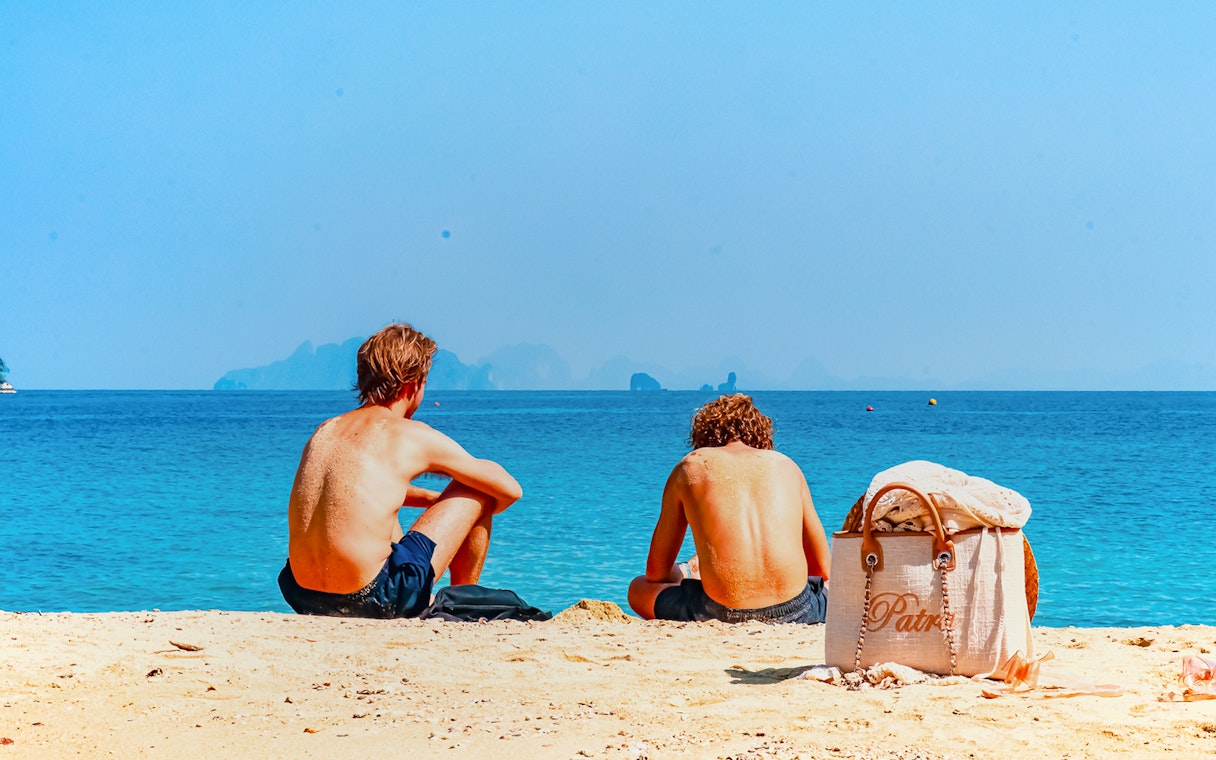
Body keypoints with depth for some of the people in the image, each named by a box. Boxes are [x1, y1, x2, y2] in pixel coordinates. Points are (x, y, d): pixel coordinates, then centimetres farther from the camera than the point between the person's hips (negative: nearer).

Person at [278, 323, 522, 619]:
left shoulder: (325, 430, 14)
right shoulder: (414, 436, -3)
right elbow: (510, 490, 8)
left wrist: (435, 499, 37)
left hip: (305, 599, 7)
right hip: (373, 601, -7)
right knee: (476, 491, 10)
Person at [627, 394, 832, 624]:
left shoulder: (691, 466, 14)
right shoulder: (785, 464, 18)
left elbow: (657, 571, 18)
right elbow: (823, 567, 23)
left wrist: (685, 574, 40)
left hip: (721, 613, 0)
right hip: (793, 611, 0)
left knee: (638, 589, 27)